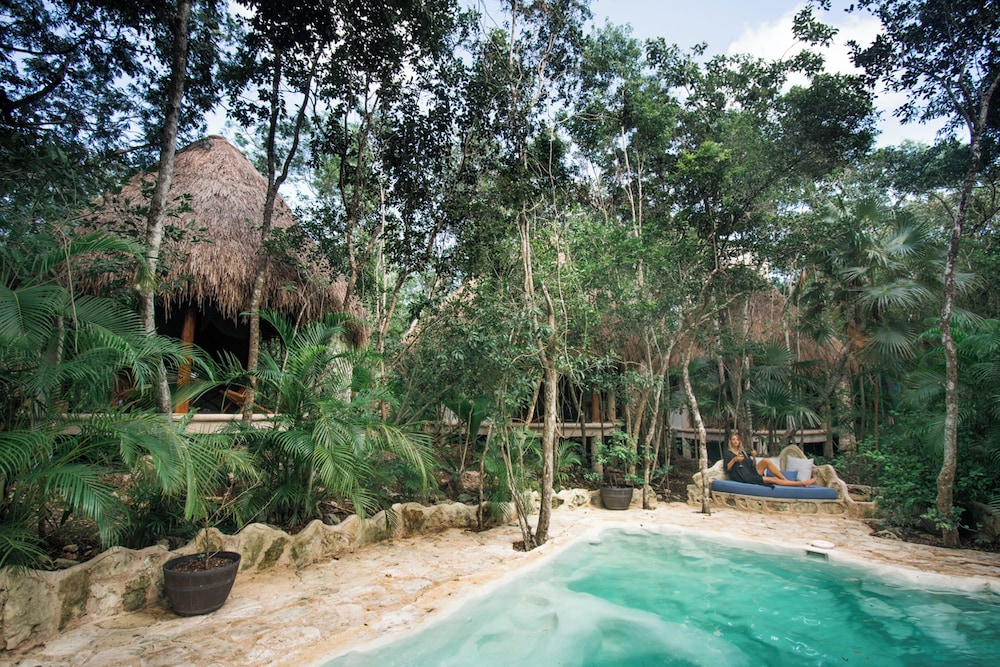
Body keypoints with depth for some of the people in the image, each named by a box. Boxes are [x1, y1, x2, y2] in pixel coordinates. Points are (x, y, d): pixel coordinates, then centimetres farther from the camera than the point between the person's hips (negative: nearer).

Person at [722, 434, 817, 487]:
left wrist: (754, 457, 0)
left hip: (752, 473, 6)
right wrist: (734, 459, -18)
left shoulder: (743, 452, 23)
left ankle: (786, 480, -16)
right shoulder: (727, 453, 6)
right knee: (773, 479, -19)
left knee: (765, 461, -20)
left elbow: (752, 466, 17)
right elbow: (727, 468, -5)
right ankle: (802, 483, -15)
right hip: (744, 478, -6)